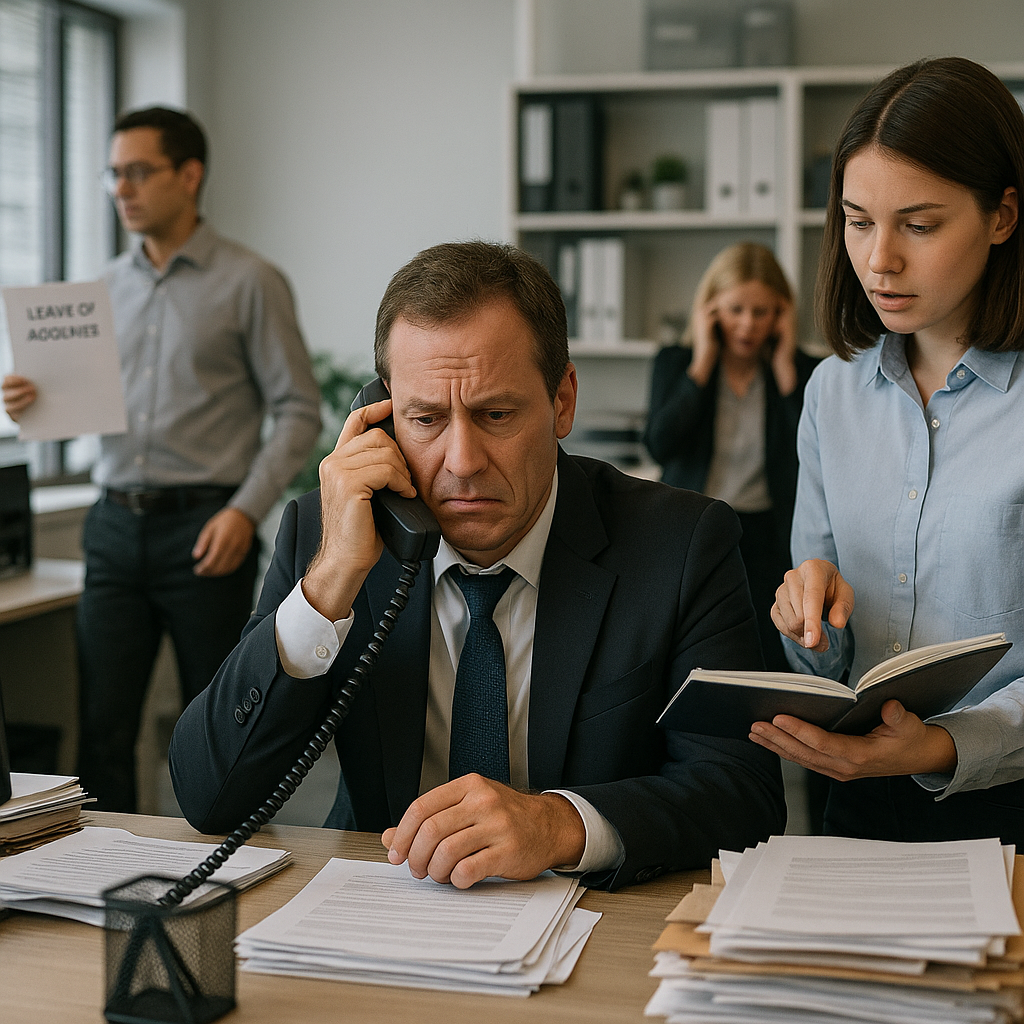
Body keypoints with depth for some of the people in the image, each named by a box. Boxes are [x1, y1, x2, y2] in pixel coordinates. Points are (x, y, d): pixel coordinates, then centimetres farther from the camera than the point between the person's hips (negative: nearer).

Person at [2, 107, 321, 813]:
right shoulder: (108, 287, 14)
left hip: (204, 528, -4)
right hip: (117, 524, 5)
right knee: (103, 724, 2)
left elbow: (298, 410, -5)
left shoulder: (250, 283, -2)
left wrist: (247, 510, -15)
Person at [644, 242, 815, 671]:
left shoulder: (798, 370, 4)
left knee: (777, 669, -6)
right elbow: (660, 445, -12)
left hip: (767, 541, 0)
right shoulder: (675, 363, 5)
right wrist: (703, 362, -8)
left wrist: (783, 365, -9)